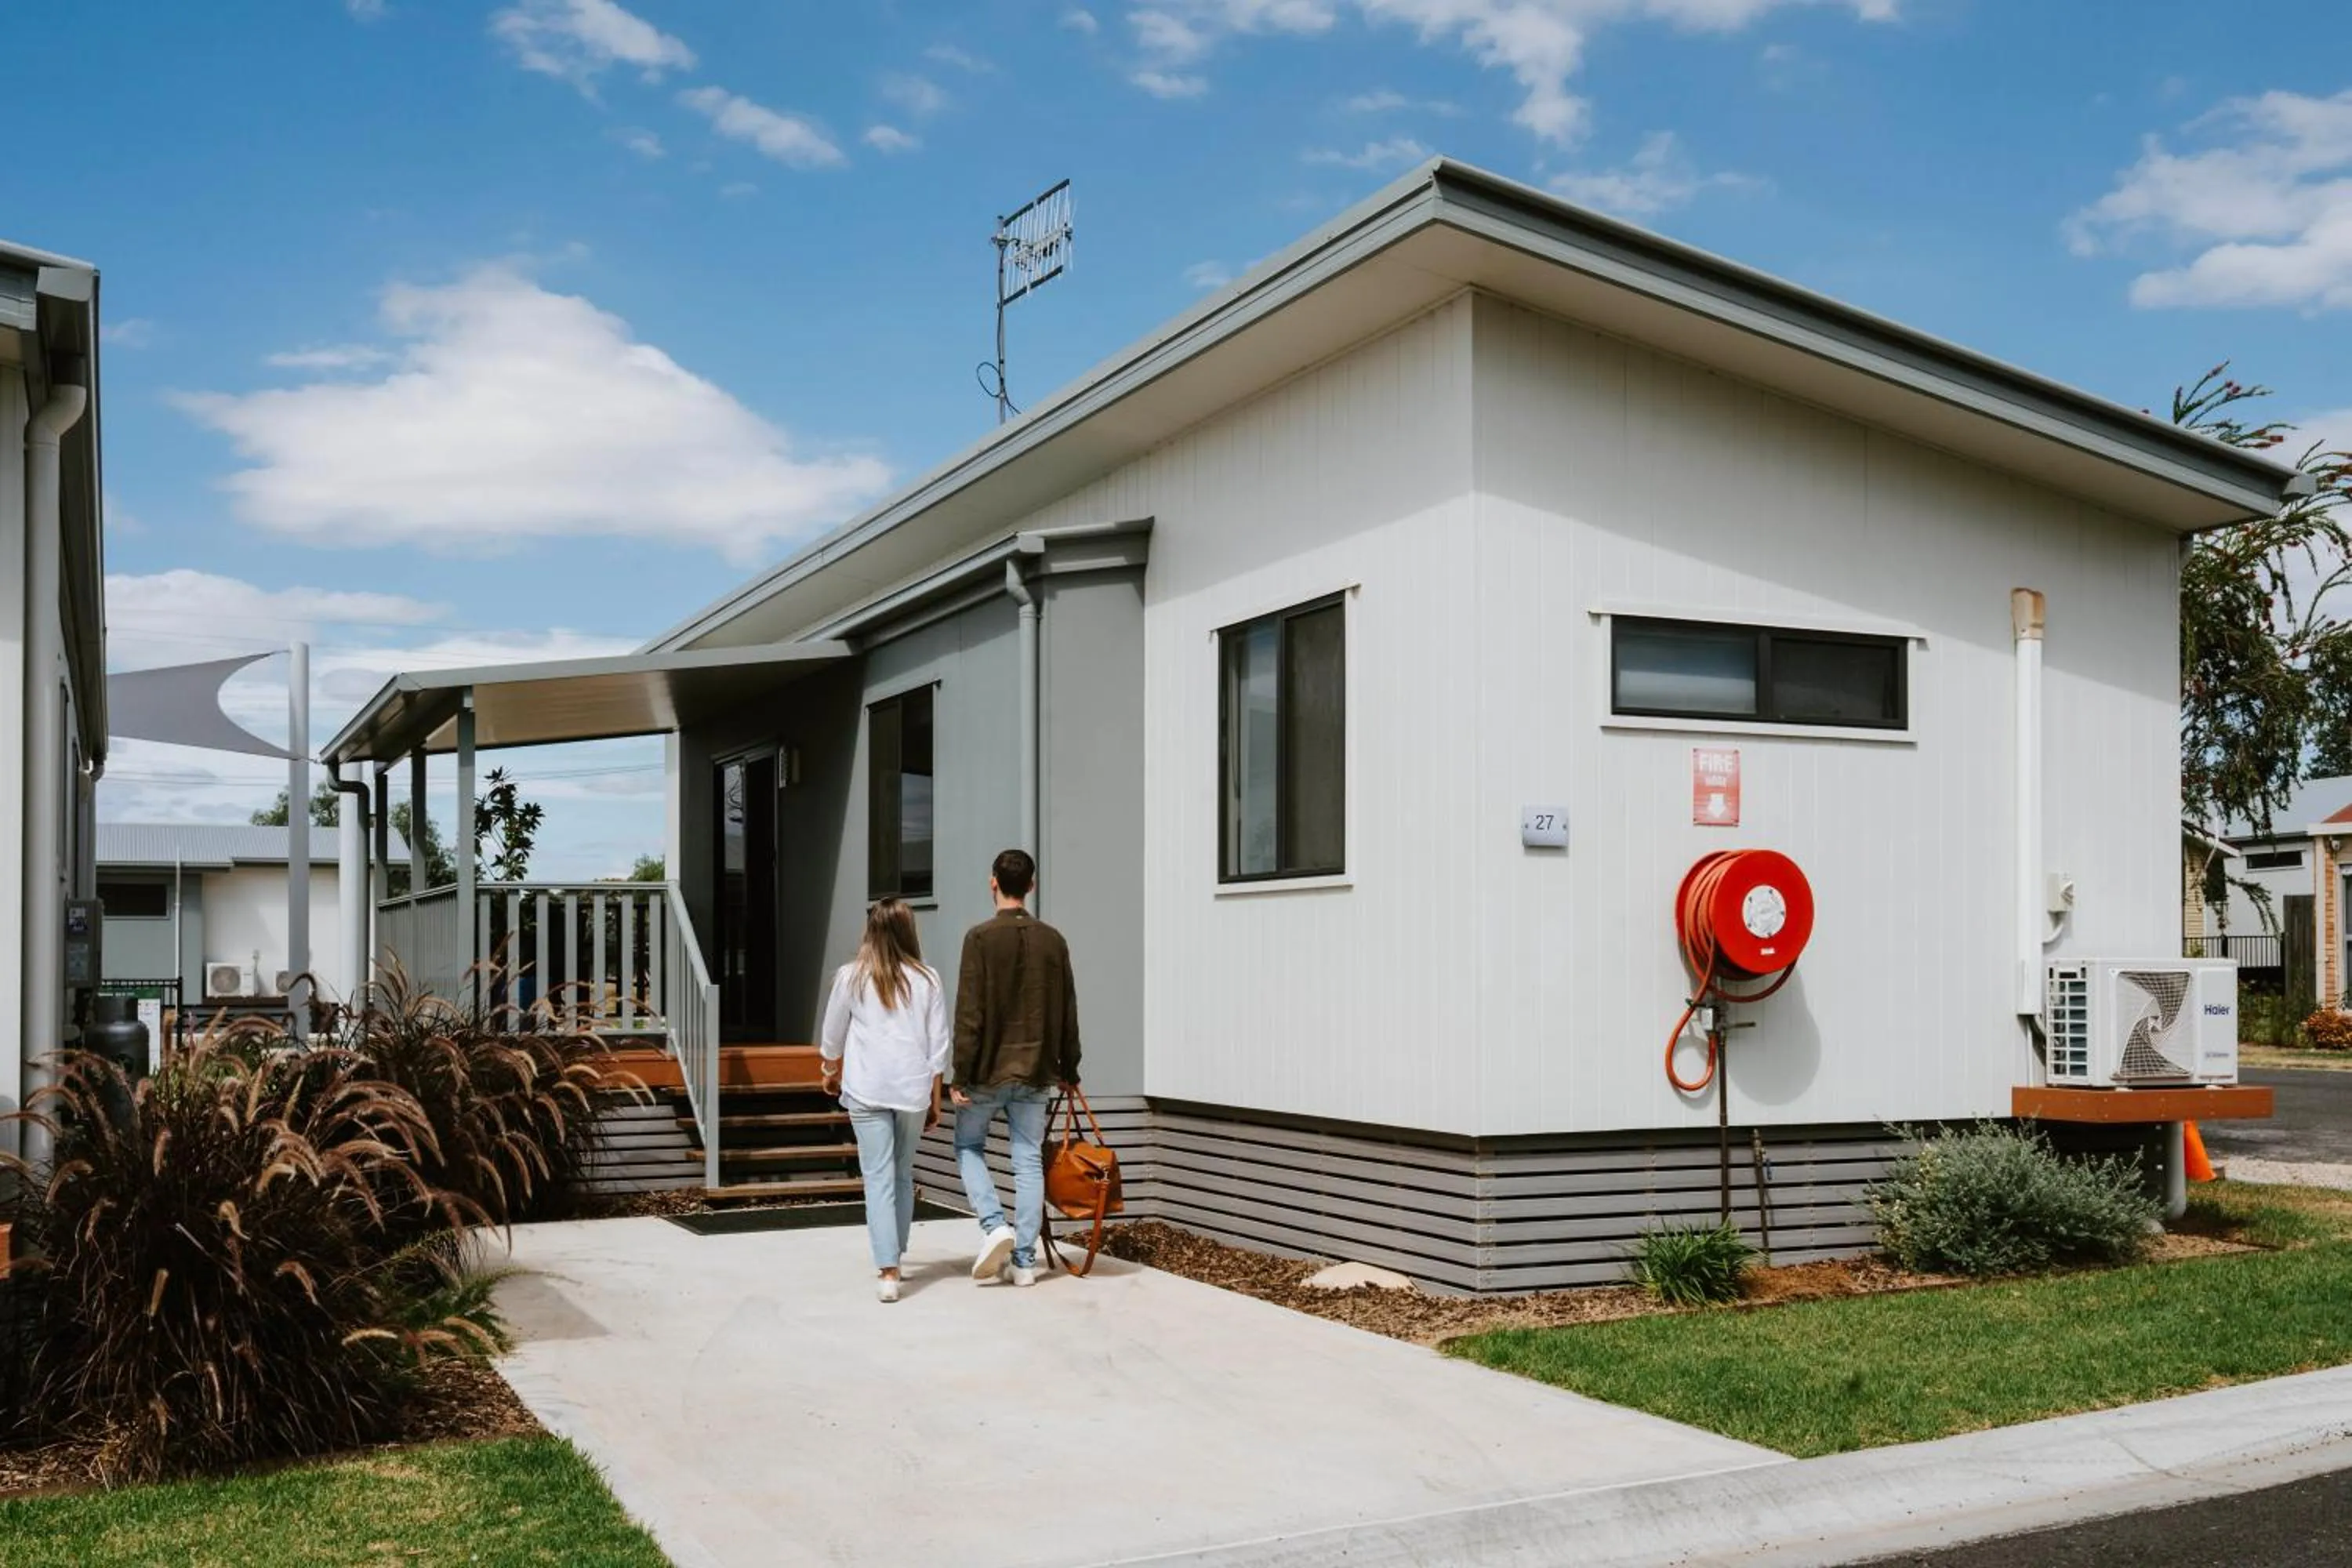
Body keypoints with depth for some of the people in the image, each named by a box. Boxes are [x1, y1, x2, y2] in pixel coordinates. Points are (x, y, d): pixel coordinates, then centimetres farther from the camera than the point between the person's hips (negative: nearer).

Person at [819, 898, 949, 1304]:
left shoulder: (852, 976, 0)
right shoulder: (927, 980, 1)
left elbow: (832, 1037, 11)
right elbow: (938, 1047, 4)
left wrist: (831, 1072, 30)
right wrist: (935, 1100, 13)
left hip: (867, 1090, -1)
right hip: (913, 1089, 2)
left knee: (879, 1178, -3)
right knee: (903, 1174, 17)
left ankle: (887, 1271, -11)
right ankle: (894, 1256, 28)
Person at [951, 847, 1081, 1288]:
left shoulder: (981, 937, -10)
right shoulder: (1053, 941, 3)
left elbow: (969, 1013, -13)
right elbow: (1067, 1013, 8)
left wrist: (961, 1075, -8)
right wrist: (1068, 1069, 18)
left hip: (988, 1069, -3)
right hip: (1035, 1072, 3)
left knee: (968, 1145, 16)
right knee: (1029, 1160, 7)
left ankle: (994, 1225, -2)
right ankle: (1024, 1260, 8)